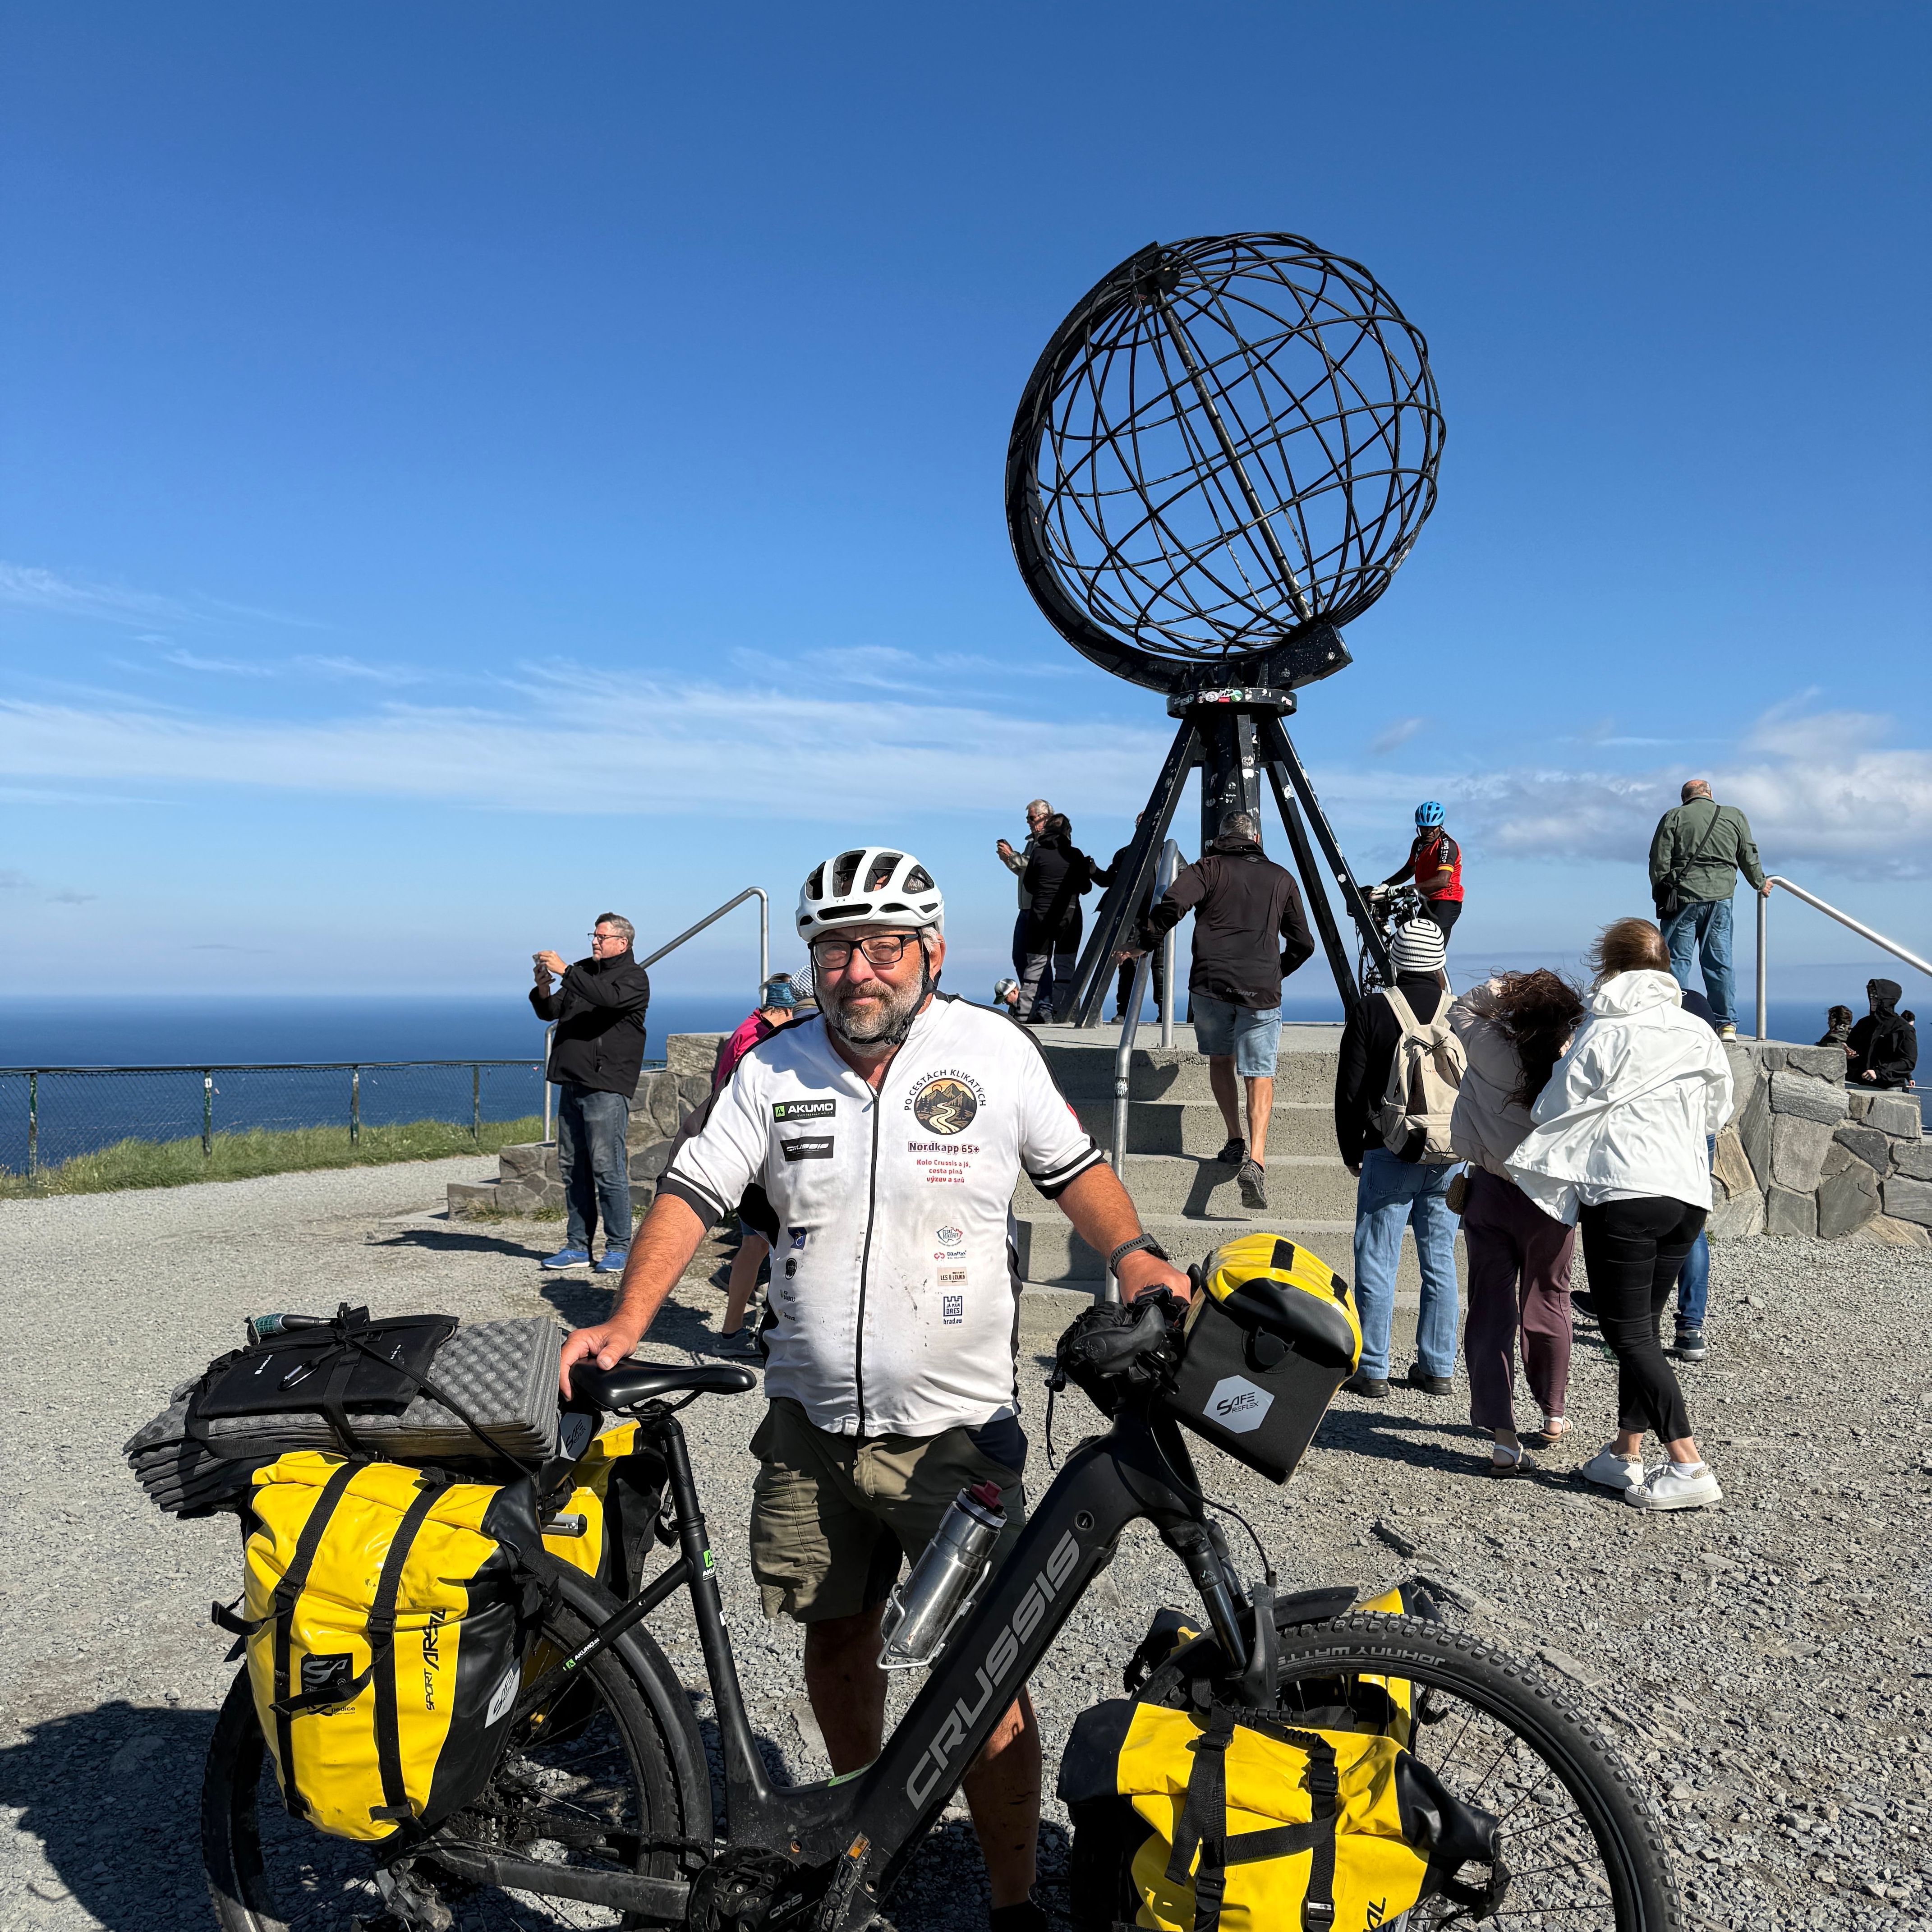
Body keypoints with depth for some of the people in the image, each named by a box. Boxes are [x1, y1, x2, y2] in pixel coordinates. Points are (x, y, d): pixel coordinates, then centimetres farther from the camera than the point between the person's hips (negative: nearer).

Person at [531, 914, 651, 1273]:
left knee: (608, 1169, -8)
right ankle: (577, 1246, 17)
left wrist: (564, 971, -22)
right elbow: (550, 1012, 17)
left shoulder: (634, 977, -2)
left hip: (607, 1088, -7)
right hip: (572, 1084, 7)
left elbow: (609, 998, -24)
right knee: (572, 1168, 9)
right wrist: (543, 989, -3)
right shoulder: (584, 971, 19)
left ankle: (619, 1248, -1)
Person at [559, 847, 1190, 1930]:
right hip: (811, 1423, 3)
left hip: (958, 1425, -3)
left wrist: (1133, 1255, -10)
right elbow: (694, 1191, -1)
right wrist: (628, 1323, -12)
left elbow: (1073, 1166, 6)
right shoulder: (774, 1071, 0)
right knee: (837, 1631, 18)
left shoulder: (998, 1051, -4)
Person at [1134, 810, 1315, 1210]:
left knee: (1220, 1060, 20)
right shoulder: (1281, 879, 16)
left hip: (1210, 984, -1)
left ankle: (1235, 1142, 15)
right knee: (1260, 1074, 0)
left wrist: (1144, 944, 1)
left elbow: (1173, 904, -12)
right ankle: (1256, 1158, -18)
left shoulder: (1208, 868, 7)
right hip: (1261, 990, 1)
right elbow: (1302, 944, 19)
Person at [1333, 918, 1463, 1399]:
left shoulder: (1372, 1011, -6)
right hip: (1452, 1159, 3)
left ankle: (1372, 1370, 4)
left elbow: (1350, 1090, -4)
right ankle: (1437, 1368, 16)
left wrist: (1351, 1150, 8)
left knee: (1377, 1262, 2)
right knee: (1440, 1260, 11)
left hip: (1390, 1155, -3)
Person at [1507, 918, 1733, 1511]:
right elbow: (1715, 1113, 23)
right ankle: (1625, 1454, 20)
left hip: (1623, 1191, -6)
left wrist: (1521, 1166, 19)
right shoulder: (1699, 1034, 11)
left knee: (1628, 1333, -3)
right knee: (1642, 1326, 15)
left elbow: (1558, 1110, 2)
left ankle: (1688, 1467, -10)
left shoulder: (1604, 1032, -3)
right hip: (1689, 1194, 6)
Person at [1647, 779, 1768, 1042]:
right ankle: (1727, 1025, 7)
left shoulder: (1673, 817, 3)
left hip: (1682, 897, -2)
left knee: (1677, 960, 0)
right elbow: (1749, 858, 16)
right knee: (1719, 961, 6)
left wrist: (1661, 895, 9)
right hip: (1721, 899, 2)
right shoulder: (1735, 817, 11)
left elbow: (1659, 862, -1)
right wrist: (1760, 884, 31)